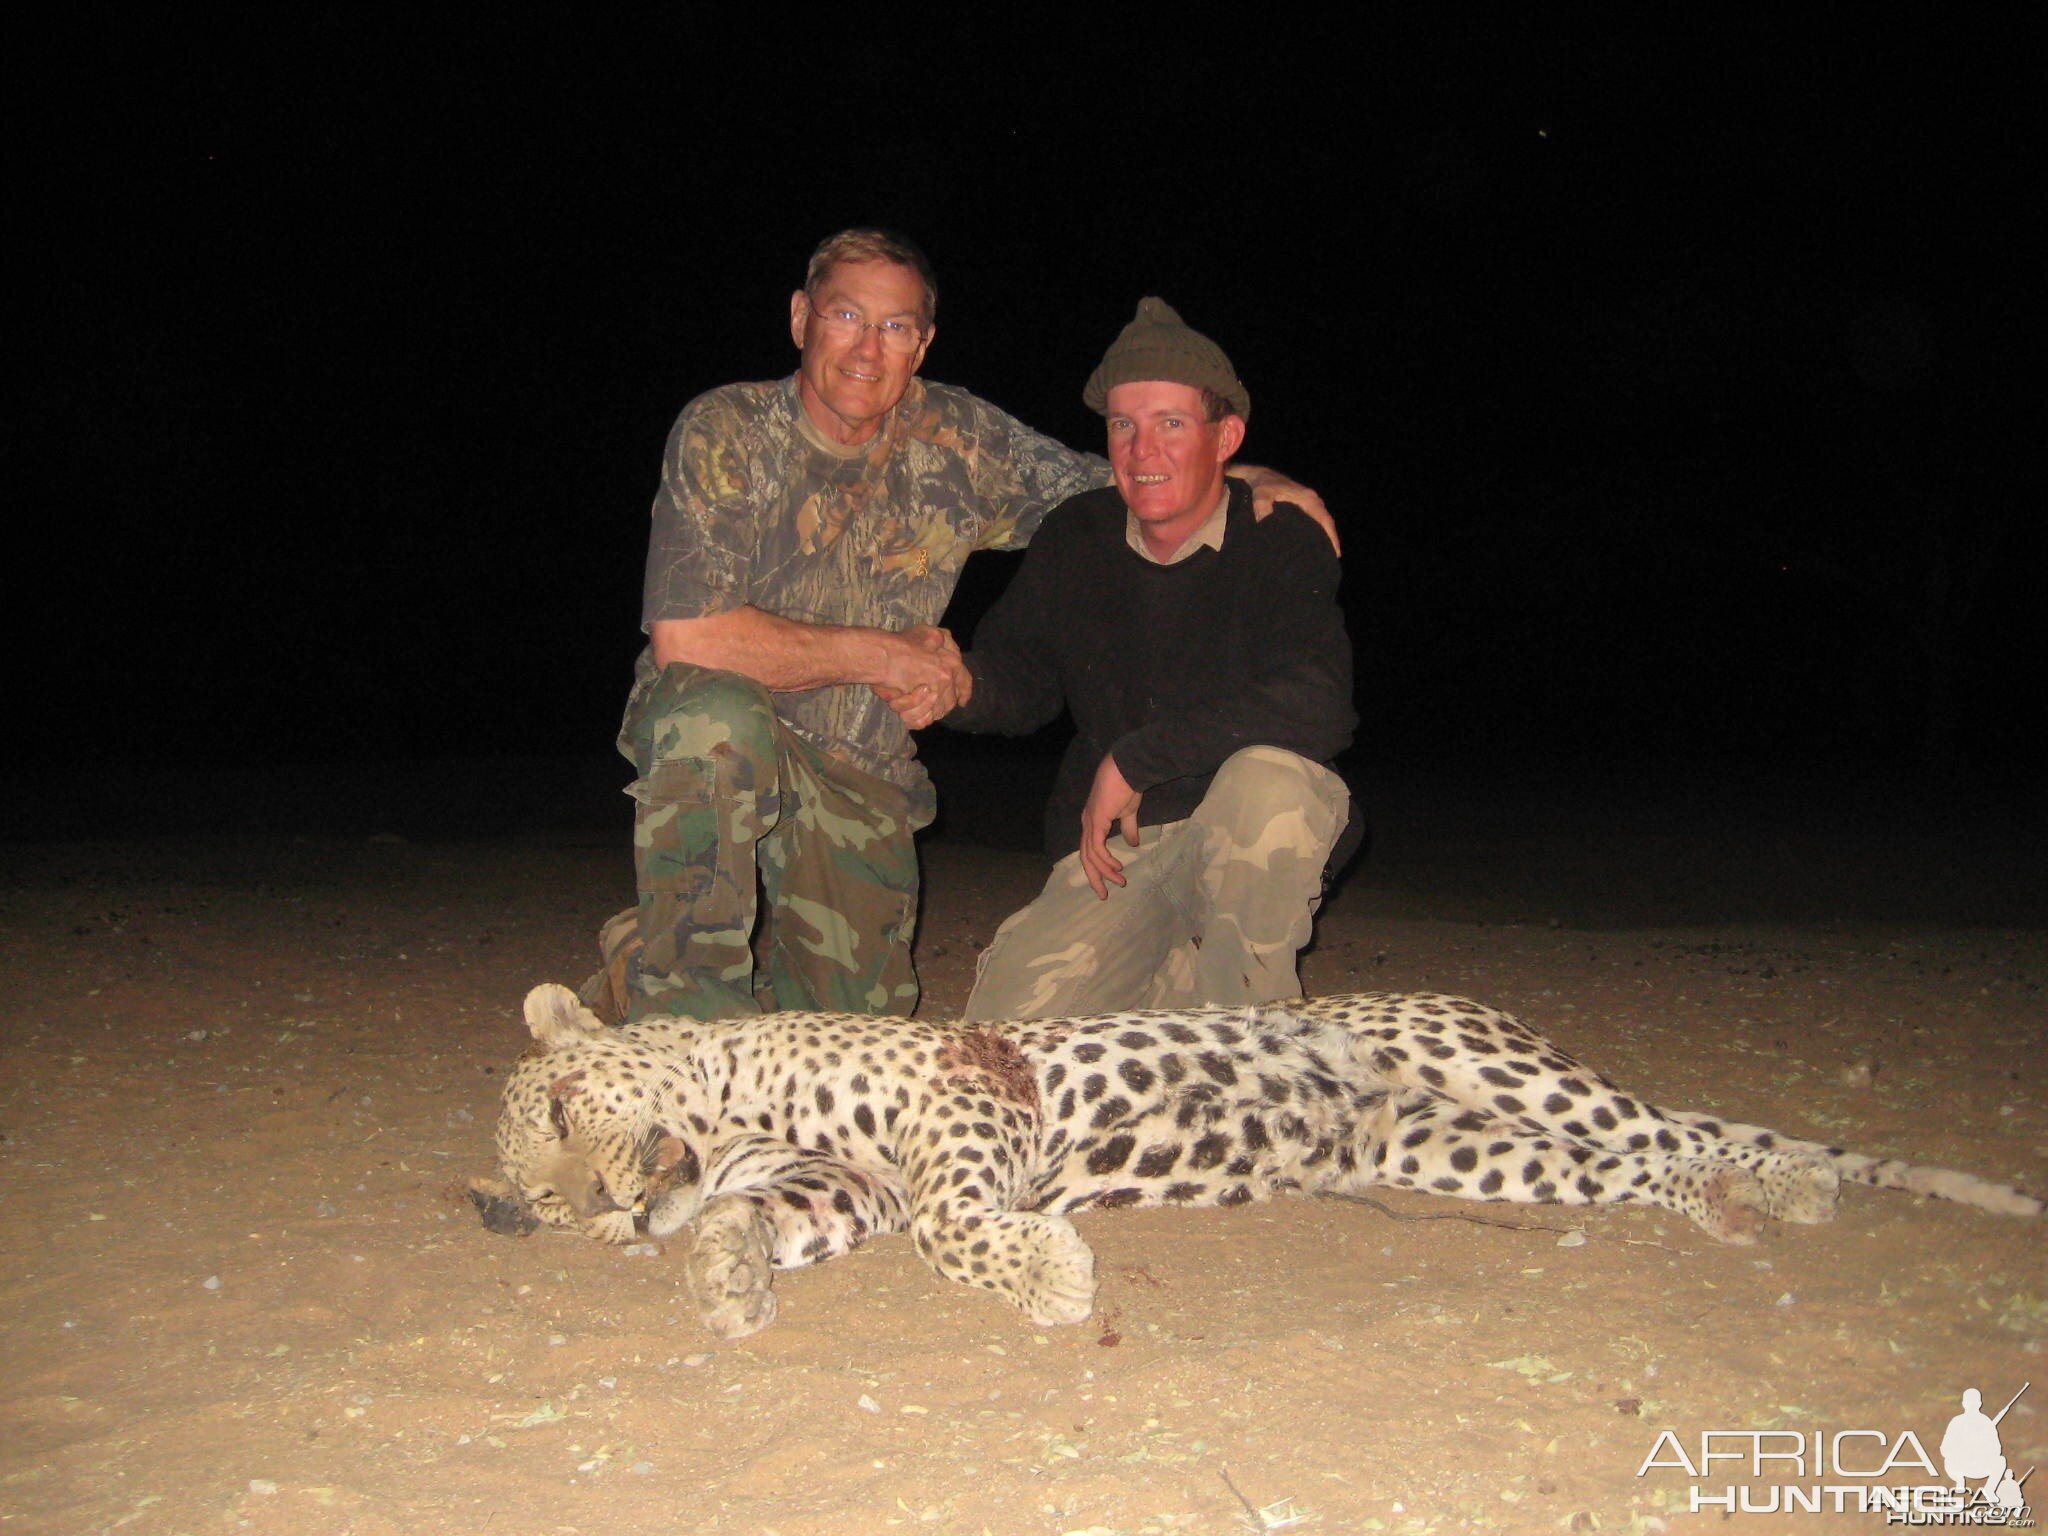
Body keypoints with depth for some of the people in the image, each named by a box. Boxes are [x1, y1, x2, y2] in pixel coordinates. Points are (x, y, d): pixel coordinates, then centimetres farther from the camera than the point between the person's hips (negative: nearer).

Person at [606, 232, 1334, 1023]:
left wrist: (1251, 480, -10)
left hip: (860, 776, 4)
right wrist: (882, 655, -19)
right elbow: (685, 635, -24)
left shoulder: (961, 439, -3)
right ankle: (682, 986, -18)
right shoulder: (723, 433, -14)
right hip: (708, 742, -3)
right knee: (721, 717, -39)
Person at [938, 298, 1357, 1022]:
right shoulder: (1072, 540, 3)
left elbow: (1317, 708, -27)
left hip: (1252, 850, -3)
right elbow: (1025, 682, 16)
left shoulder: (1280, 541, -11)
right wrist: (964, 688, -9)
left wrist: (1133, 759, -23)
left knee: (1268, 779, -37)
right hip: (1109, 852, 3)